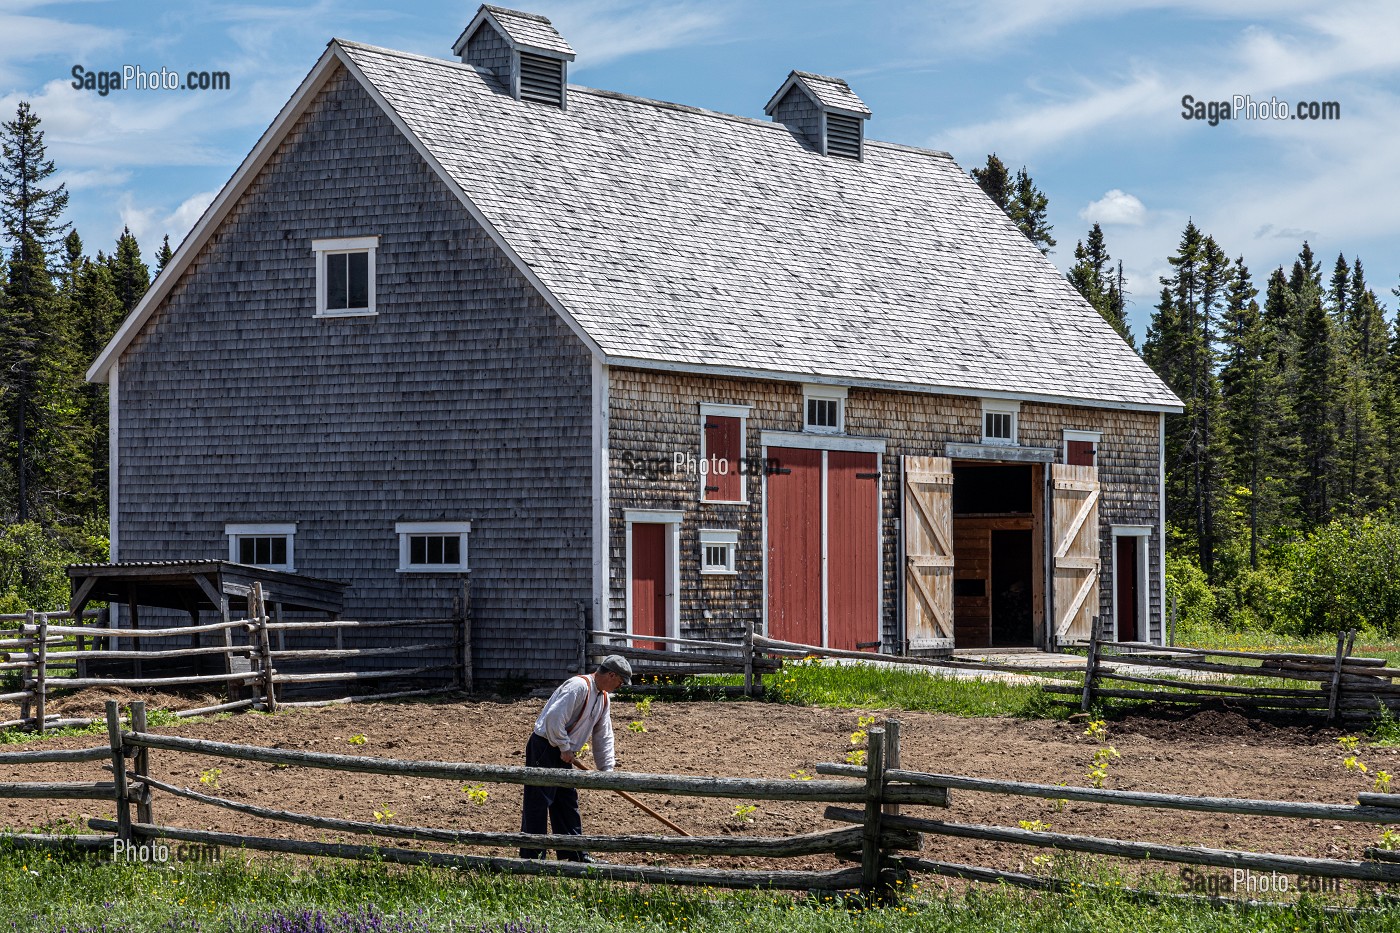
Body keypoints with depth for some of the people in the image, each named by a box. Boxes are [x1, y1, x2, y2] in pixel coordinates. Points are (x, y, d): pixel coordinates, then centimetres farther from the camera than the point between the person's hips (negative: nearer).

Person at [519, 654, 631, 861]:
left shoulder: (602, 698, 12)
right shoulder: (579, 687, -20)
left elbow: (603, 735, 17)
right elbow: (554, 718, -27)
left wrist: (606, 769, 12)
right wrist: (564, 748, -17)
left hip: (563, 754, 10)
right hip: (544, 749, -10)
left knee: (568, 801, 15)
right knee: (537, 804, -7)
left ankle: (575, 853, 23)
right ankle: (531, 857, -6)